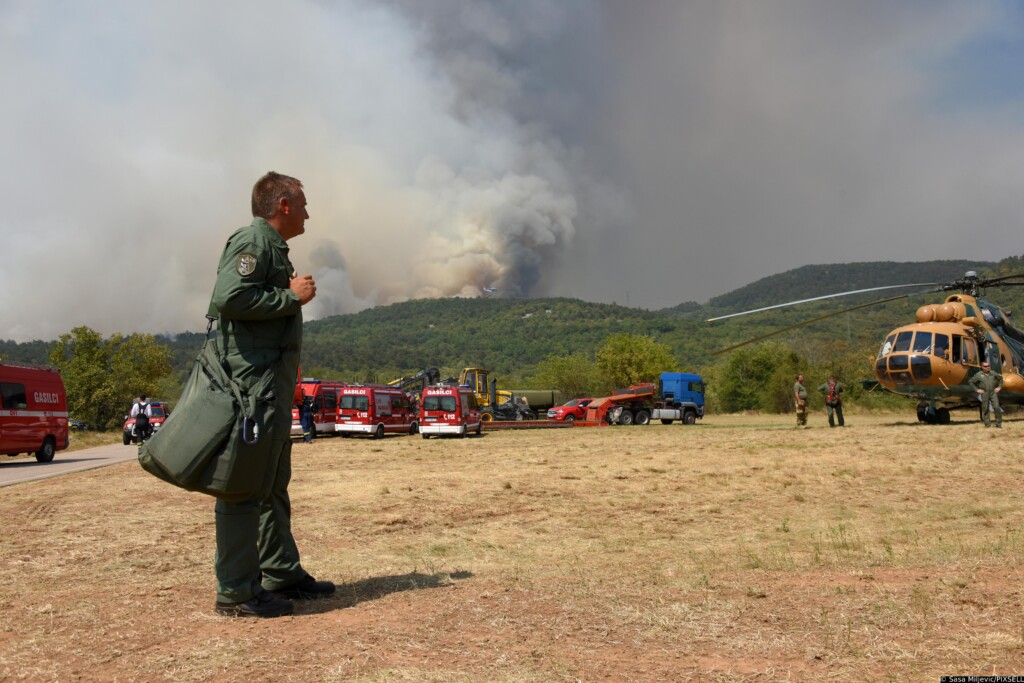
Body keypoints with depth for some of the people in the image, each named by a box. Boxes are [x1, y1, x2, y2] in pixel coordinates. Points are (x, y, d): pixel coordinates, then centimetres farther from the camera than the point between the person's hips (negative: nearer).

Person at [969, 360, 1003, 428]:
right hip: (984, 394, -1)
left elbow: (1000, 378, 19)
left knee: (996, 407, -6)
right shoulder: (978, 375, -3)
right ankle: (987, 423, 14)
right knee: (985, 408, 3)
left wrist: (999, 387, 11)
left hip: (993, 392, 1)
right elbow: (971, 382, 5)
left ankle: (998, 424, 3)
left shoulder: (993, 373, 4)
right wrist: (977, 389, 0)